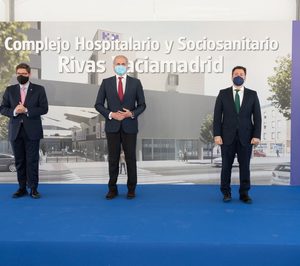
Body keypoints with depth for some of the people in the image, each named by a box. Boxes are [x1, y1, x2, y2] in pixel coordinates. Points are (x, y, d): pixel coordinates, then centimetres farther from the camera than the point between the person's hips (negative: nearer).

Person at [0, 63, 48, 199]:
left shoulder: (39, 89, 3)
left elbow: (44, 109, -4)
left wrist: (26, 110, -16)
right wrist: (14, 111, -14)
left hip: (32, 131, -2)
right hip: (15, 131, 3)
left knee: (32, 161, -1)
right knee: (19, 161, 8)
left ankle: (33, 189, 7)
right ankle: (22, 188, 17)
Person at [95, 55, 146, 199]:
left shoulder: (136, 83, 3)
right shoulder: (106, 82, 4)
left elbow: (142, 105, 4)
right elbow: (98, 104, 3)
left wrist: (132, 114, -14)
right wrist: (110, 114, -12)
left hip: (129, 126, 0)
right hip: (112, 126, 1)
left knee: (131, 158, 5)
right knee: (113, 159, 6)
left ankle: (131, 189, 18)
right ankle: (112, 189, 18)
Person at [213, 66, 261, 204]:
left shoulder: (252, 94, 5)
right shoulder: (223, 93, 3)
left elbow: (257, 116, 3)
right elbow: (217, 116, -1)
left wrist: (256, 135, -6)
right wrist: (217, 135, -9)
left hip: (245, 137, 1)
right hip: (227, 136, 0)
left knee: (245, 166, 5)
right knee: (226, 166, 4)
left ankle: (244, 193, 16)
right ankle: (226, 193, 16)